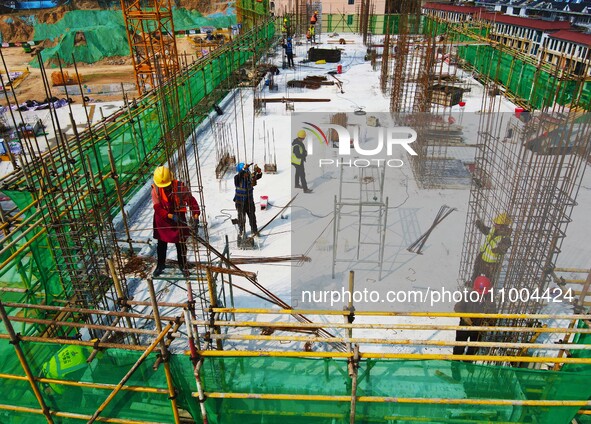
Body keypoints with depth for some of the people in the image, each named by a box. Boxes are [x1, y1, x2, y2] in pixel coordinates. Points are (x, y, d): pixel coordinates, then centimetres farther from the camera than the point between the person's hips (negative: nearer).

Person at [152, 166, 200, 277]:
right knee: (161, 244, 15)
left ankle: (183, 265, 29)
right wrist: (171, 216, -31)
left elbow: (191, 200, -13)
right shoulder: (155, 189, -17)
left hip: (179, 218, -1)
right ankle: (161, 265, 35)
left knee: (180, 243, 10)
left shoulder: (179, 186, -20)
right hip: (162, 219, 1)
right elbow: (157, 208, -19)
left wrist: (195, 215, -23)